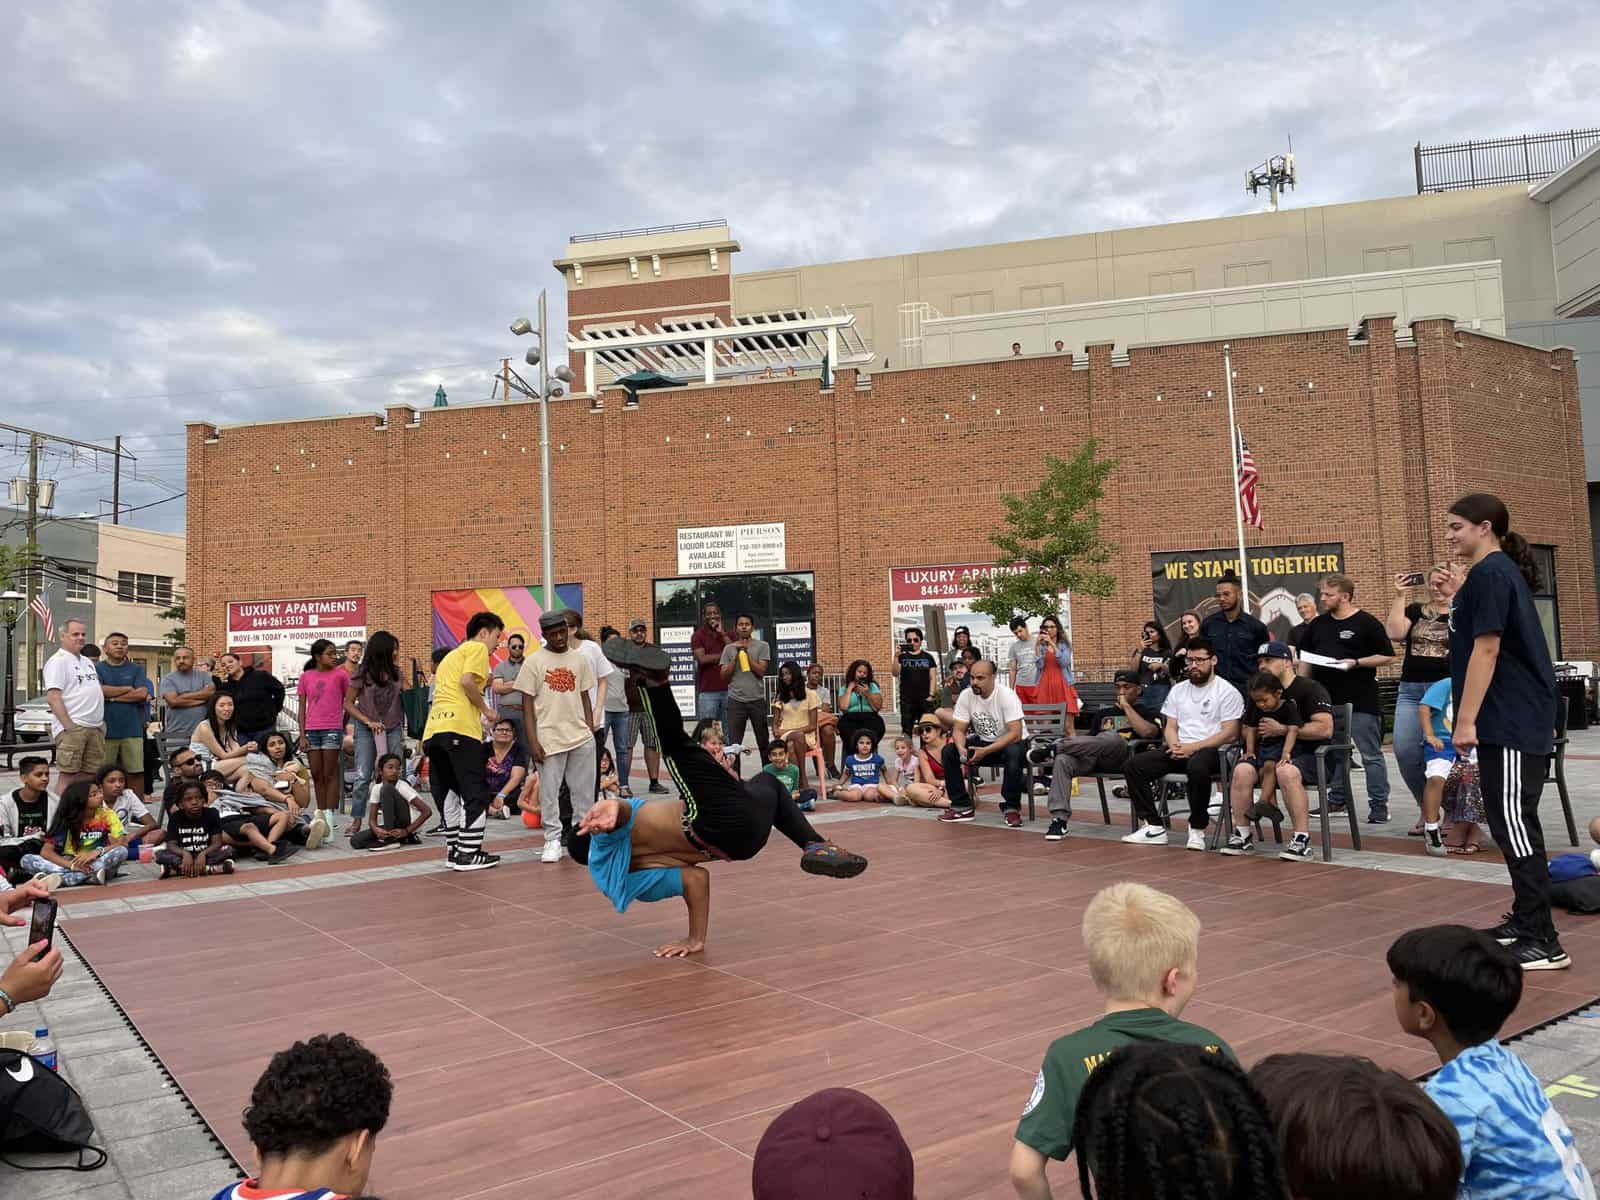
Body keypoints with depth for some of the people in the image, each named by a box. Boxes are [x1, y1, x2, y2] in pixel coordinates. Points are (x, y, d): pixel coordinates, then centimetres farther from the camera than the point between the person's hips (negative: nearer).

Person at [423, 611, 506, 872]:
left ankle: (454, 850, 17)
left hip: (433, 728, 9)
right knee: (475, 792, -2)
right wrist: (486, 709, 0)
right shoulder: (478, 648, 5)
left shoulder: (451, 655, 30)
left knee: (447, 793, 14)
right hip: (459, 726, -8)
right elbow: (467, 681, -11)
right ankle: (469, 853, -3)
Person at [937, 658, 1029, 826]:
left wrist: (985, 751, -37)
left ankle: (1011, 808, -21)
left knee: (1013, 753, -39)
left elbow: (1016, 734, -30)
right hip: (983, 742, 5)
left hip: (1011, 743, -5)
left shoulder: (1006, 696, -23)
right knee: (948, 751, -14)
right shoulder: (966, 696, -9)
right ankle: (962, 807, -5)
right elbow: (959, 730, -6)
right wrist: (961, 749, -29)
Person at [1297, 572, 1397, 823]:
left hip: (1361, 701, -6)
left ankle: (1379, 805, 5)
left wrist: (1356, 663, -17)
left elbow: (1387, 657, -6)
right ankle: (1337, 799, 25)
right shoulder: (1318, 624, 11)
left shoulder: (1367, 623, -6)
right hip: (1326, 699, 6)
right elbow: (1305, 658, 17)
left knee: (1370, 754, -1)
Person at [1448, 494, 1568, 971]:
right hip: (1512, 719, 11)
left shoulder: (1490, 573, -13)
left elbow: (1486, 649, -19)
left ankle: (1542, 942, -7)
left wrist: (1466, 719, -19)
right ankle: (1526, 920, 24)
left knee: (1514, 826, -10)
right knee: (1512, 825, 15)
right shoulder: (1500, 571, 17)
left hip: (1509, 723, -11)